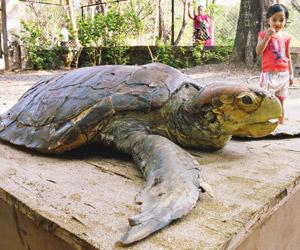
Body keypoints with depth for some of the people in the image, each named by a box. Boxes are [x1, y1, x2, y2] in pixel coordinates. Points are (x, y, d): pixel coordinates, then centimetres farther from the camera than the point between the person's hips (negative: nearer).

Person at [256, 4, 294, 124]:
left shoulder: (286, 37, 8)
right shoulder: (264, 34, -3)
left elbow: (288, 56, 13)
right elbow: (258, 52, -16)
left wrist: (291, 73, 11)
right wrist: (268, 36, -22)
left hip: (283, 74, 4)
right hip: (269, 73, -4)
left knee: (281, 100, 12)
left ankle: (281, 125, 21)